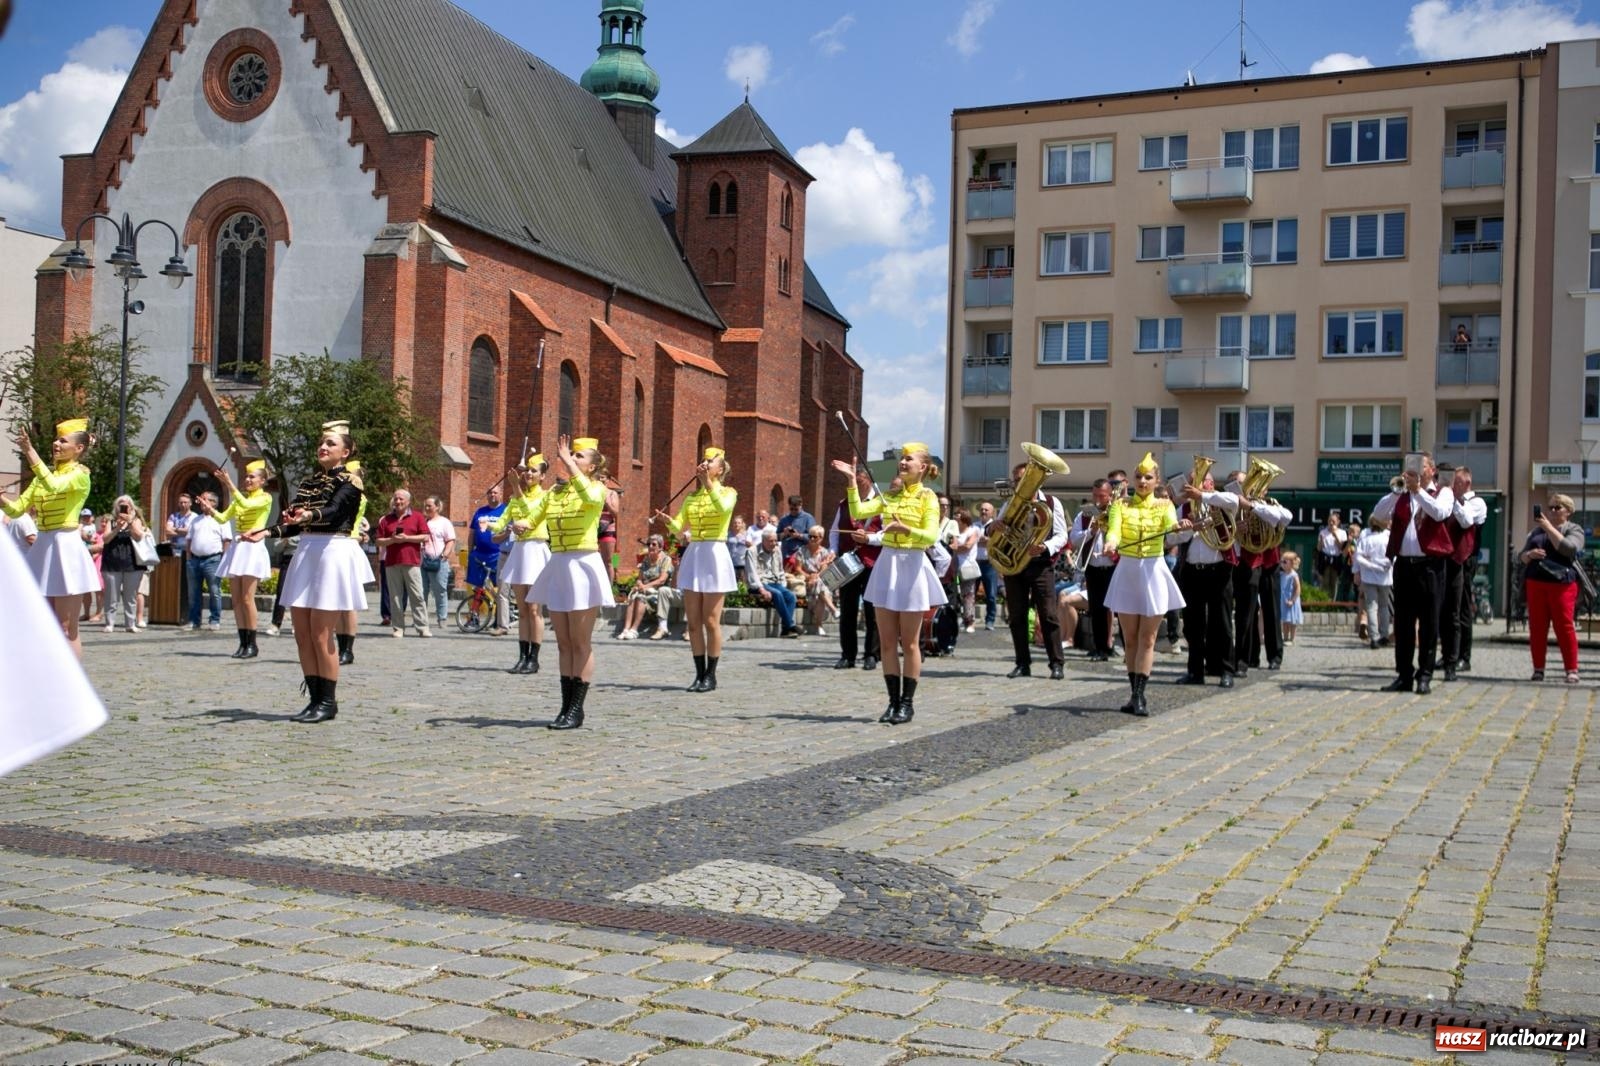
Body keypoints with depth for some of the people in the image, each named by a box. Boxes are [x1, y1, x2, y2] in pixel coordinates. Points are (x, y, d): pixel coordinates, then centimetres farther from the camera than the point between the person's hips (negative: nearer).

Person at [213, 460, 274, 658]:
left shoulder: (265, 498, -1)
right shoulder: (239, 499, 19)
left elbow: (246, 504, -19)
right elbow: (223, 518, 12)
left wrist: (229, 484, -18)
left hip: (252, 548, -7)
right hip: (236, 548, 7)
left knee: (247, 598, -11)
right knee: (236, 599, 3)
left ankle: (252, 644, -6)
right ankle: (243, 643, 7)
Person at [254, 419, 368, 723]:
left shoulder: (349, 479, -3)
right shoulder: (310, 481, 18)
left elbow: (333, 510, -22)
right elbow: (296, 523, 13)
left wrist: (308, 515, -41)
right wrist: (267, 532, -2)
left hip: (334, 553, -7)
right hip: (306, 553, 7)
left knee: (321, 634, -7)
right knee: (302, 634, 5)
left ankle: (328, 702, 2)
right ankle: (316, 699, 14)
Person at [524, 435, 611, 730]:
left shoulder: (597, 488, -5)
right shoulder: (554, 492, 12)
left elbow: (590, 497, -29)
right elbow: (530, 518, 11)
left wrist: (568, 463, -25)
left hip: (583, 566, -6)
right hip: (557, 567, 6)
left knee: (581, 643, -1)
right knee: (564, 643, 9)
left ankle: (577, 709, 3)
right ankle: (566, 706, 14)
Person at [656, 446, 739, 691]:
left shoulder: (728, 492, 1)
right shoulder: (691, 497, 16)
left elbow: (723, 508, -23)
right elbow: (679, 529, 6)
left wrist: (708, 483, -25)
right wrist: (667, 520, -15)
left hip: (715, 556, -5)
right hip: (692, 556, 5)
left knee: (711, 621, -4)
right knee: (693, 622, 4)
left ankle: (711, 676, 4)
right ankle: (699, 674, 11)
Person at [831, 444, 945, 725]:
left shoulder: (928, 497, -4)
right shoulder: (890, 495, 11)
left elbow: (932, 536, -15)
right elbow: (858, 512, -1)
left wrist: (905, 528, -28)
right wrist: (852, 481, -6)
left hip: (912, 567, -5)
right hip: (887, 565, 5)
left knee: (909, 643, 1)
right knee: (887, 642, 5)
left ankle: (907, 703, 9)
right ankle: (894, 701, 12)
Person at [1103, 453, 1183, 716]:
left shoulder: (1164, 505, 3)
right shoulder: (1121, 505, 4)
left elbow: (1171, 526, -18)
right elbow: (1114, 529, -15)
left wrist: (1178, 527, -42)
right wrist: (1111, 542, -38)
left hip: (1153, 573, -1)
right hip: (1126, 572, 1)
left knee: (1147, 638, -1)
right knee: (1130, 639, 6)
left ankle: (1139, 697, -2)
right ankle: (1135, 694, 14)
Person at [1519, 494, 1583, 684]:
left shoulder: (1574, 530, 6)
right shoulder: (1537, 530, 19)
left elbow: (1568, 548, -14)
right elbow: (1520, 556, 18)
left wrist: (1549, 527, -12)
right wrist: (1529, 554, -5)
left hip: (1562, 584, -4)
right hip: (1536, 583, 4)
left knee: (1564, 627, -6)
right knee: (1537, 627, 2)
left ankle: (1572, 670, -2)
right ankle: (1538, 669, 7)